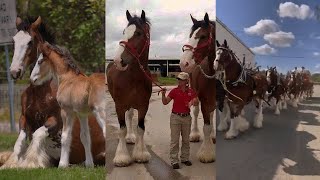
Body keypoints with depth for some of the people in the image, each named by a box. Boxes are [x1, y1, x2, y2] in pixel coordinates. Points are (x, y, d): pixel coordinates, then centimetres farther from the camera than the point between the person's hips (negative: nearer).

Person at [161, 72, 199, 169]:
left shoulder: (191, 92, 1)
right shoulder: (174, 91, -4)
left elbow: (197, 103, -5)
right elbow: (165, 102, -4)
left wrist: (193, 102, -26)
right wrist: (163, 94, -21)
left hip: (186, 117, 3)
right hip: (175, 117, -3)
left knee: (186, 139, 13)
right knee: (175, 140, -2)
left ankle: (185, 158, 28)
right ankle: (174, 161, 6)